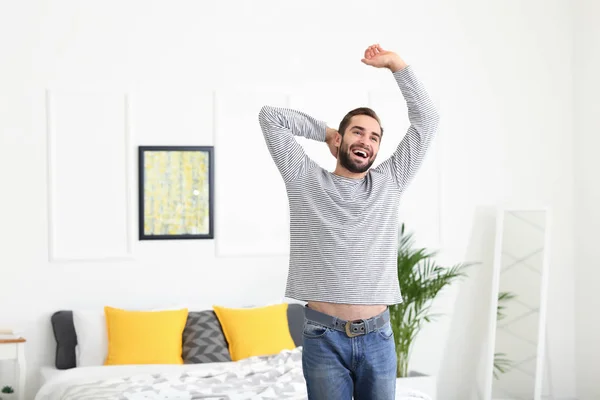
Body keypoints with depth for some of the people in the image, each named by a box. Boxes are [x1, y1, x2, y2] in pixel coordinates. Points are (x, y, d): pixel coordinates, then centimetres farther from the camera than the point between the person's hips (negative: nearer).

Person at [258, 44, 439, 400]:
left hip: (378, 337, 2)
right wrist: (325, 131, 15)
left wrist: (396, 63, 6)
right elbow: (271, 116, 6)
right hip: (324, 338, -2)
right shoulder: (307, 181, 5)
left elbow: (427, 118, 9)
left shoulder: (389, 183, 10)